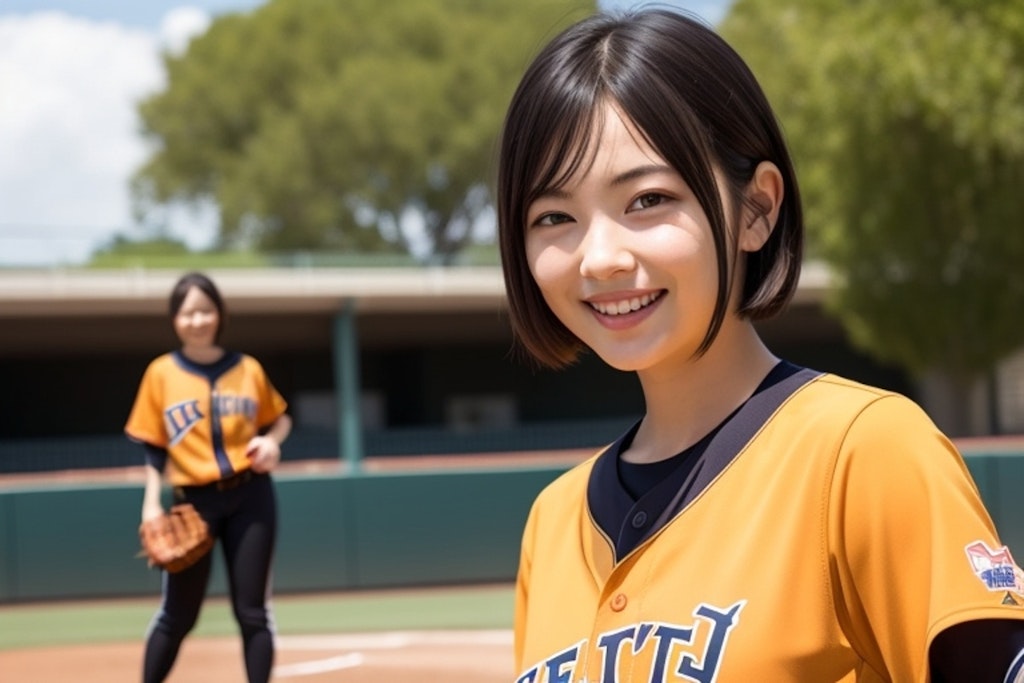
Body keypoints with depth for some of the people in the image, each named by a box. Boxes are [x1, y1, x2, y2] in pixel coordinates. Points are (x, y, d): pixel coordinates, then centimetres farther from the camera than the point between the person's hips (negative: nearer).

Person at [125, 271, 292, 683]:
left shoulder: (248, 369, 5)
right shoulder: (161, 373, 2)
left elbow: (279, 418, 18)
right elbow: (154, 448, 4)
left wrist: (272, 441, -4)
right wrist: (151, 504, -5)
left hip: (251, 497, 1)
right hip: (193, 502, -1)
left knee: (252, 611, 2)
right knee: (177, 615, 3)